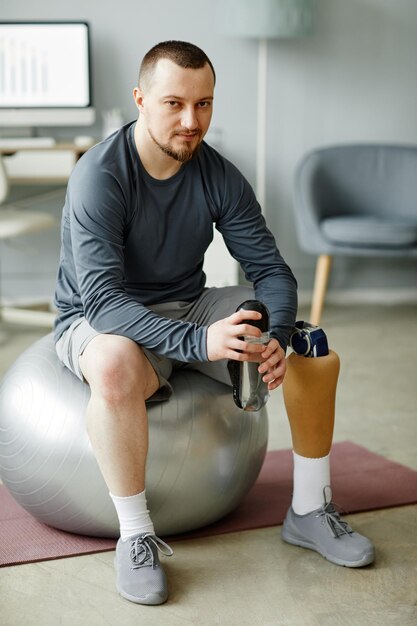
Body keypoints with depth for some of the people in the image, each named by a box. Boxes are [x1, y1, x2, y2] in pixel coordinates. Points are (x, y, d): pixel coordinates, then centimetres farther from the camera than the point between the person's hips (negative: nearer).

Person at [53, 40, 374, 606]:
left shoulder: (220, 177, -7)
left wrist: (276, 337, -29)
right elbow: (103, 299, -32)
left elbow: (270, 268, -7)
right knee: (114, 368, -42)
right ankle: (136, 536, -22)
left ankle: (309, 512, 5)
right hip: (100, 321, -5)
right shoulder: (99, 177, -24)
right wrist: (198, 342, -46)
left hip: (189, 306, 5)